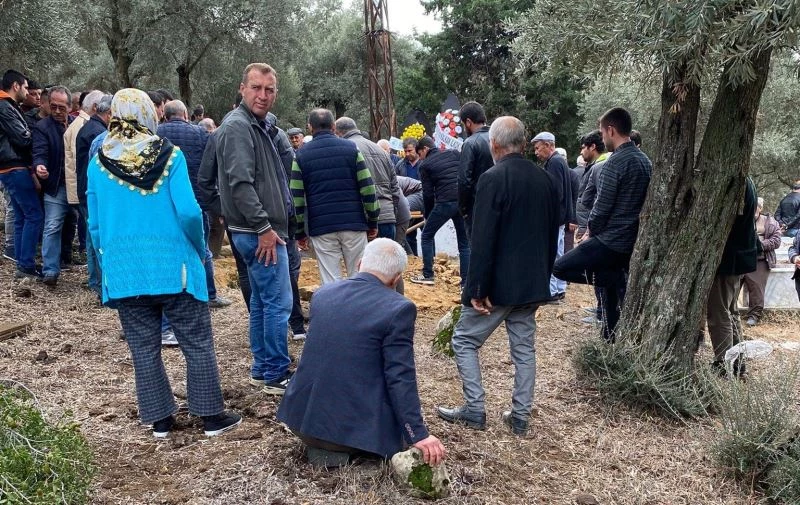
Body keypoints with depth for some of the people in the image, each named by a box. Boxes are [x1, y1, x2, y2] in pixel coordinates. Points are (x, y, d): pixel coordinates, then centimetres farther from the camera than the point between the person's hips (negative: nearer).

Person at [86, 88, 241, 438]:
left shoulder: (99, 161, 2)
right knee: (197, 342, 6)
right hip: (173, 265, -3)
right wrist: (200, 249, 4)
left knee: (144, 347, 11)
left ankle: (159, 419, 18)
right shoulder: (168, 154, -6)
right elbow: (188, 210, -12)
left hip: (123, 270, 3)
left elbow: (95, 222, 7)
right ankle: (211, 415, 11)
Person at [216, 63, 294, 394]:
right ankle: (277, 376, 3)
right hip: (260, 232, -10)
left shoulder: (259, 126, 17)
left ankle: (262, 368, 25)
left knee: (261, 301, 15)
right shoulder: (237, 126, -15)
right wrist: (264, 227, -22)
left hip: (263, 230, 10)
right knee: (279, 303, -6)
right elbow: (241, 183, -24)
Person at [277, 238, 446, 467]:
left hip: (302, 415, 6)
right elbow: (401, 379, -15)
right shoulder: (398, 308, -13)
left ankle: (319, 443, 11)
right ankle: (343, 449, 0)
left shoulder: (322, 294, 6)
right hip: (352, 424, -6)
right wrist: (419, 435, -9)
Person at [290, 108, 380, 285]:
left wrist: (299, 232, 8)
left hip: (321, 228, 0)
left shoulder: (301, 155, 4)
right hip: (354, 224, 0)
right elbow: (368, 188, -1)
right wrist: (373, 223, 6)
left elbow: (296, 197, 1)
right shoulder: (351, 148, 4)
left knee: (330, 281, 3)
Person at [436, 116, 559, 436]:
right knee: (524, 347, 13)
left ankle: (474, 409, 7)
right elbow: (552, 236, 13)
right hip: (532, 283, 7)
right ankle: (520, 417, 19)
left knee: (464, 340, 8)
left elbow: (483, 240, -19)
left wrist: (478, 289, -14)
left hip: (499, 283, -7)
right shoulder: (546, 179, 7)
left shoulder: (493, 179, -16)